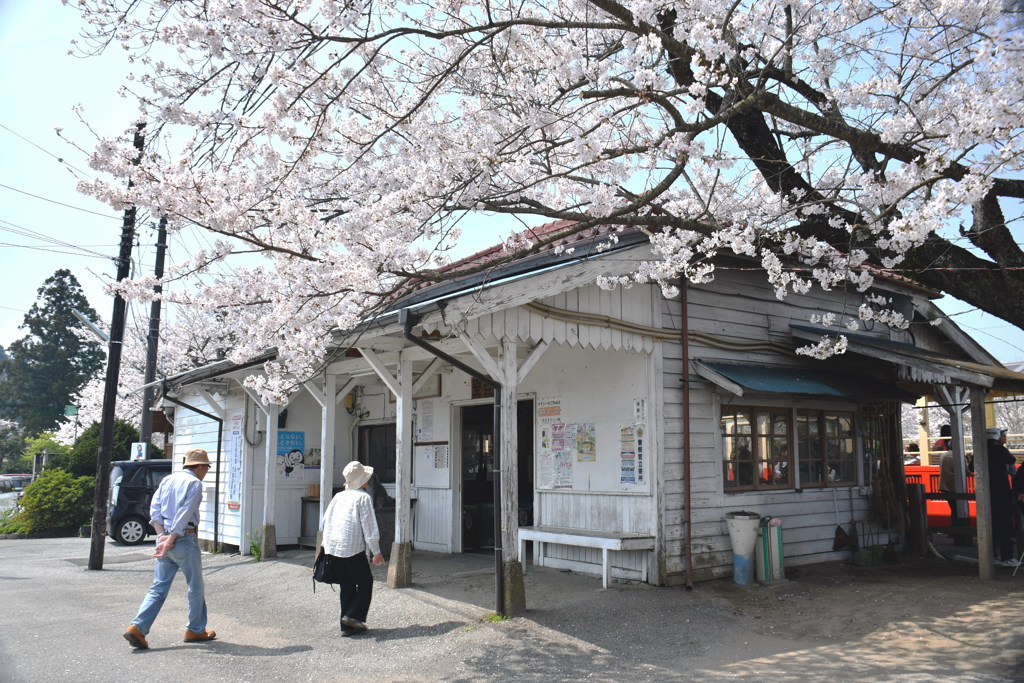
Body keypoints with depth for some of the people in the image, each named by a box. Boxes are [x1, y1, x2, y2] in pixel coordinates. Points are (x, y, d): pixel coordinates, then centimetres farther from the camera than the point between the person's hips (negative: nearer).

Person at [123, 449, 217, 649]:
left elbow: (154, 509, 8)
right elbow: (184, 514, -17)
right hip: (185, 539, -7)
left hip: (165, 538, 7)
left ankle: (137, 627, -2)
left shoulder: (167, 480, 14)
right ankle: (196, 630, 18)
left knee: (159, 587, 10)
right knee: (196, 587, 8)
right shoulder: (194, 483, -9)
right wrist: (170, 541, -15)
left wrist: (163, 535, 1)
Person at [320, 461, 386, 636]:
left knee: (346, 585, 13)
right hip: (353, 548, -7)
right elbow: (369, 526, -9)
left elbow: (326, 521, 16)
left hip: (333, 548, 7)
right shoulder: (363, 497, -7)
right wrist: (376, 551, -3)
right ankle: (354, 615, -3)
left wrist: (326, 545, 24)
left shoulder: (338, 497, 13)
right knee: (365, 582, 8)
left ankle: (347, 625, 14)